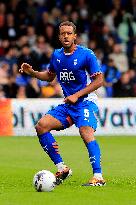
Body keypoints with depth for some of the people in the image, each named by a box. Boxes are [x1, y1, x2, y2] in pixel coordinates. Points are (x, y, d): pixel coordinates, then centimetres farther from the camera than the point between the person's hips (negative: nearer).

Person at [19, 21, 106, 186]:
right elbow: (50, 76, 25)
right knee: (41, 126, -8)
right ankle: (62, 169, -2)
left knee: (85, 132, -30)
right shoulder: (56, 55, 8)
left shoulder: (86, 54, -10)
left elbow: (99, 80, -11)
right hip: (68, 104, 7)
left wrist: (77, 95, -16)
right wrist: (32, 72, 7)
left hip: (85, 101, -7)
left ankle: (98, 177, -32)